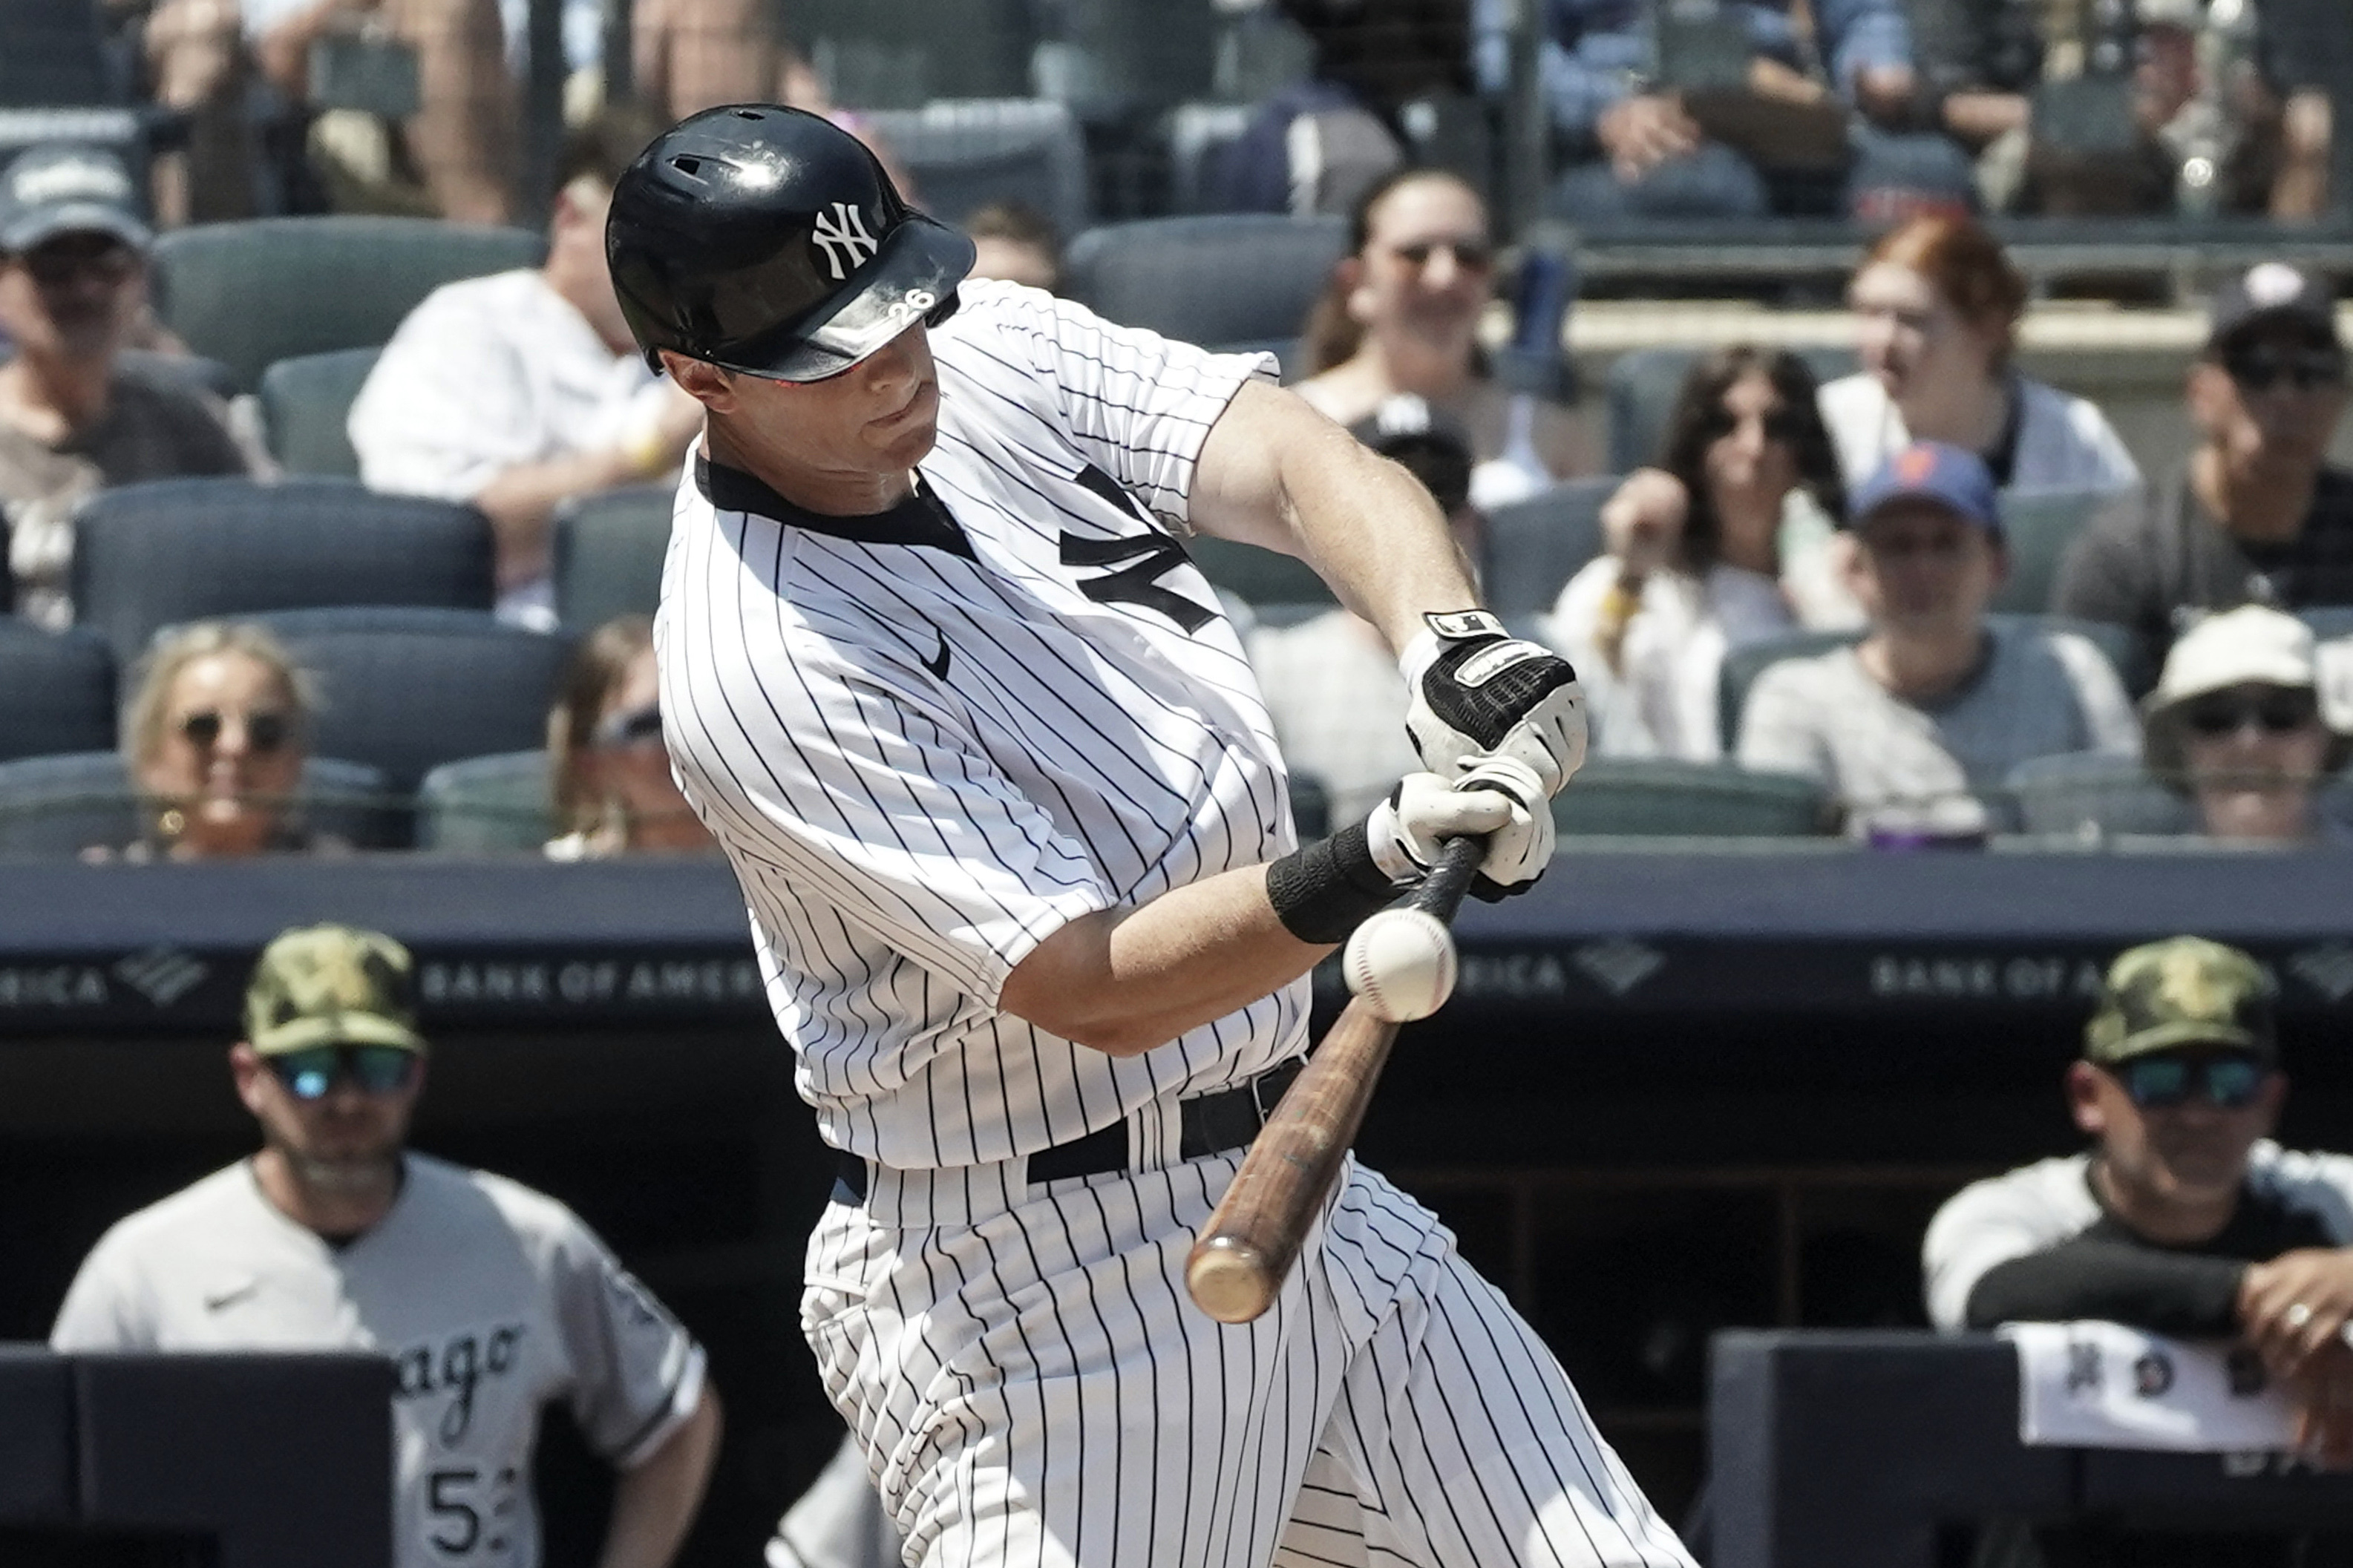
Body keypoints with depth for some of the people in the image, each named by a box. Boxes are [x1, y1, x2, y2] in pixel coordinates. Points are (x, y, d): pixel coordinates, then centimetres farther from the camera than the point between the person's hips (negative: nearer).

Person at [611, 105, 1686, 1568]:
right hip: (1042, 1274, -8)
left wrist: (1454, 642, -31)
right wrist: (1373, 868, -39)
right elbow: (1095, 991, -25)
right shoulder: (759, 664, -22)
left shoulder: (995, 353, 1)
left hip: (1301, 1197, 8)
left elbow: (1301, 461, -11)